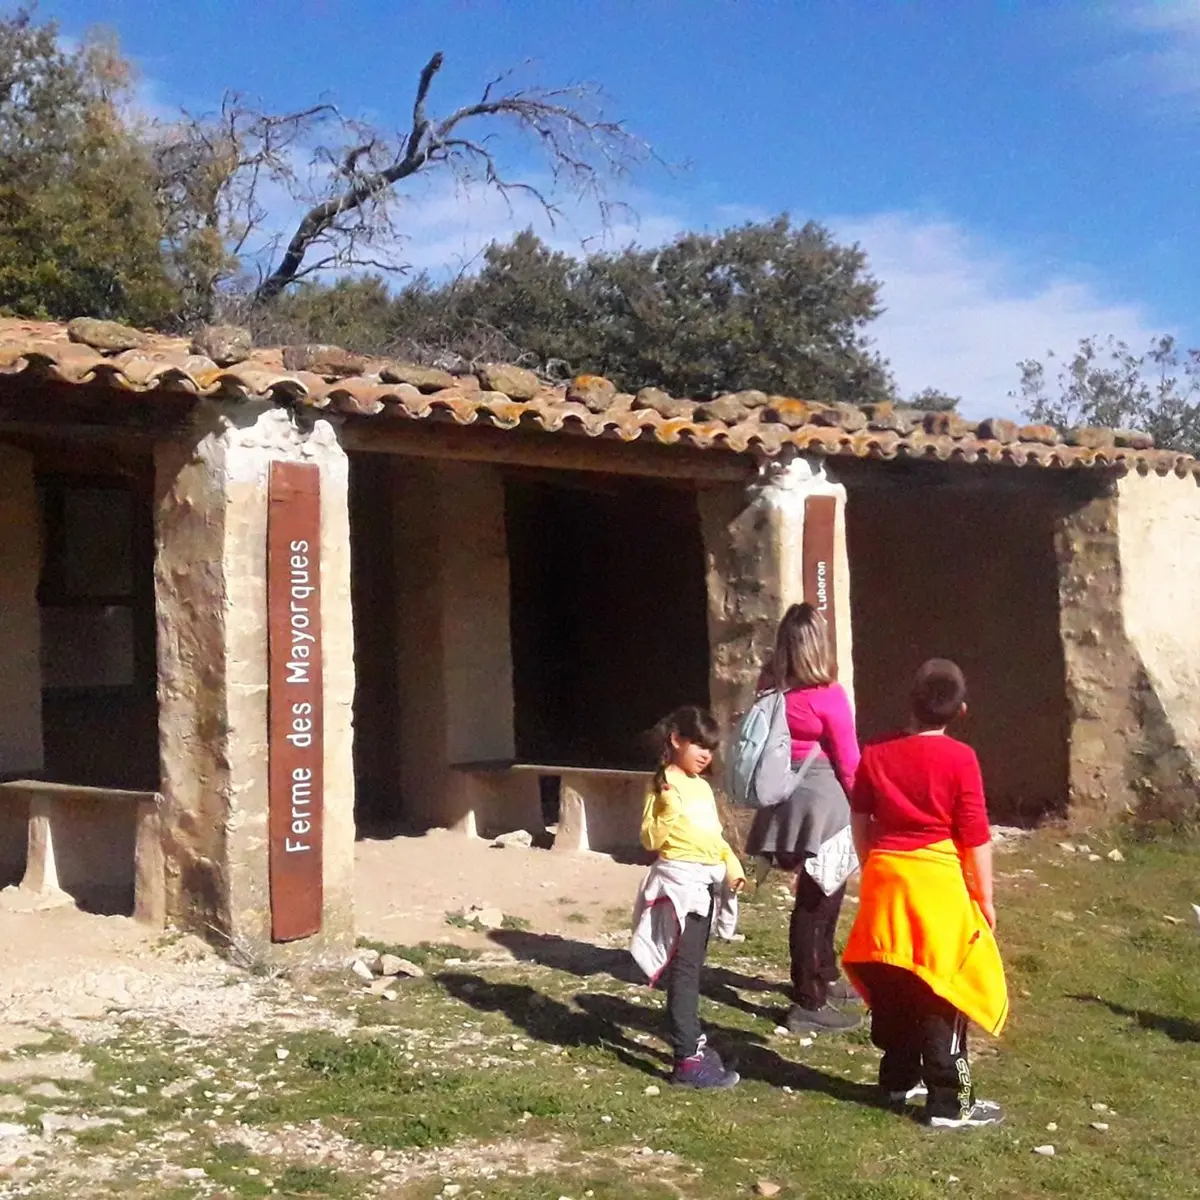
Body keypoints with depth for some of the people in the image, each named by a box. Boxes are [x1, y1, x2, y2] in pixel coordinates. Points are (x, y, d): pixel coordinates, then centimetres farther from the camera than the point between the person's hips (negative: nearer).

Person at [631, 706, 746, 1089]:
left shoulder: (702, 786, 13)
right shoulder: (665, 785, -13)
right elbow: (651, 840, -18)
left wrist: (732, 864, 10)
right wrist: (668, 808, -32)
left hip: (707, 881, 9)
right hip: (682, 880, -9)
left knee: (693, 967, 18)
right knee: (684, 970, -8)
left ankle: (690, 1038, 30)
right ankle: (688, 1059, -8)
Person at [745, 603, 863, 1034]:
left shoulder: (769, 690, 2)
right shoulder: (827, 696, -16)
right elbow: (848, 764, -9)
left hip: (786, 802, 7)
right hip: (823, 803, -7)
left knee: (820, 893, 22)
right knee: (815, 901, 0)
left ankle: (825, 977, 37)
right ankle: (809, 1004, 7)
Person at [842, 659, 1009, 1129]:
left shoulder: (875, 753, 2)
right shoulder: (959, 758, -11)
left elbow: (860, 821, 9)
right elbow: (976, 838, -9)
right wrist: (985, 897, 1)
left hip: (885, 876, 5)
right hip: (938, 880, -4)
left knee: (891, 986, 14)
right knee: (940, 992, 1)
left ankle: (899, 1079, 27)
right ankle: (949, 1102, 6)